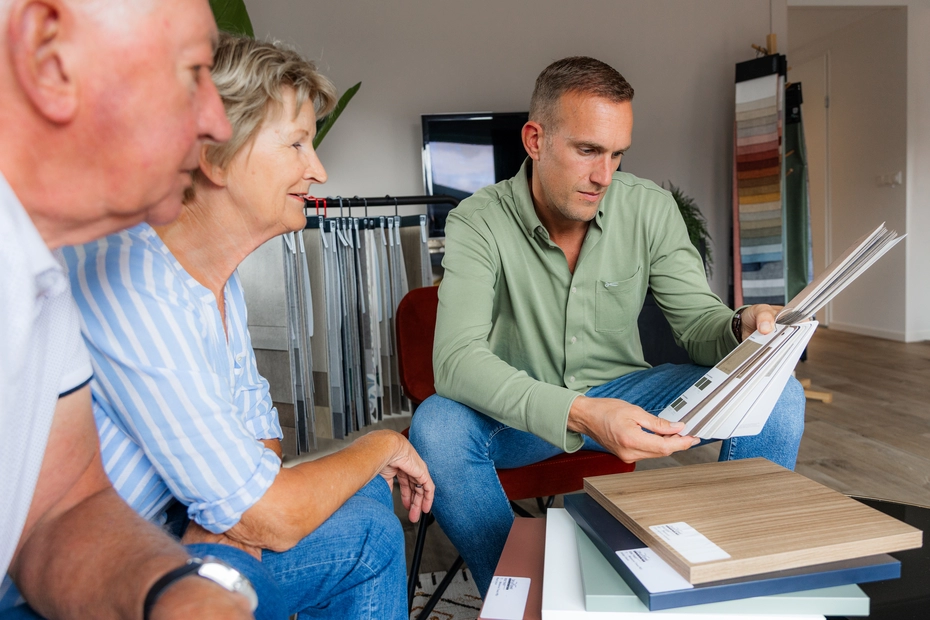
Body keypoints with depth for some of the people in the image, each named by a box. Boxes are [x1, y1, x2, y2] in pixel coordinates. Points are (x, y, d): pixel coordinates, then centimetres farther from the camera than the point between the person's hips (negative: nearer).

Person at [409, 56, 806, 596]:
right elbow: (457, 359, -29)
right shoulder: (479, 223, -17)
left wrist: (742, 328, -29)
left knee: (778, 398, -15)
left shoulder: (651, 208, -7)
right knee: (437, 427, -34)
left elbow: (697, 319, -3)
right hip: (524, 409, -2)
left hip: (624, 391, 3)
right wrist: (579, 415, -45)